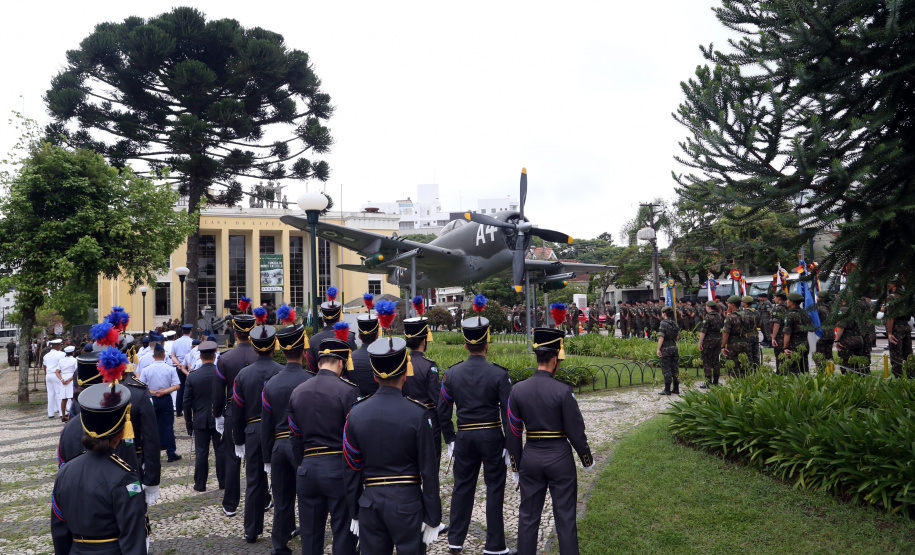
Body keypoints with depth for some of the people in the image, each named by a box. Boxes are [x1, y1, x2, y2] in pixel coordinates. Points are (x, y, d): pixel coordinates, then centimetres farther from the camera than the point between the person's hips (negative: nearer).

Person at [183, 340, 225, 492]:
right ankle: (223, 482, 16)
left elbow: (187, 402, -3)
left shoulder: (192, 377, -8)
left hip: (200, 421, 0)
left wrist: (188, 422, 7)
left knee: (201, 452, 7)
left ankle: (200, 484, 13)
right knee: (221, 451, 9)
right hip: (220, 419, 0)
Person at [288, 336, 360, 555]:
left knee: (310, 536, 14)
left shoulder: (297, 392, 6)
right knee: (344, 535, 5)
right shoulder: (348, 391, -11)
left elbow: (295, 438, 11)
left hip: (307, 469, 5)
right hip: (339, 469, -5)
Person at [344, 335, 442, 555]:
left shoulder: (356, 413, -2)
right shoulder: (417, 414, -13)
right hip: (407, 503, -3)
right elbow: (429, 470, -10)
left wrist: (355, 512, 14)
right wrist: (432, 517, -2)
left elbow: (351, 468, 4)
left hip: (370, 502, 3)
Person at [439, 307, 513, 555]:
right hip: (492, 437, -3)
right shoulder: (498, 374, -10)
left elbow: (443, 412, 2)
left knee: (462, 488, 13)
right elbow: (508, 412, -9)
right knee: (494, 488, 7)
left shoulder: (452, 373, -2)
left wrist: (450, 439, 12)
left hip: (465, 438, 3)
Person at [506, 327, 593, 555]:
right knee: (565, 518, 9)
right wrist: (587, 459, 6)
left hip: (531, 457, 3)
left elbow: (513, 433, 1)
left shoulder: (518, 390, -5)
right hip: (560, 458, -3)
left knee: (528, 516, 14)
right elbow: (576, 431, -11)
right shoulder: (563, 391, -16)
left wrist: (516, 467, 12)